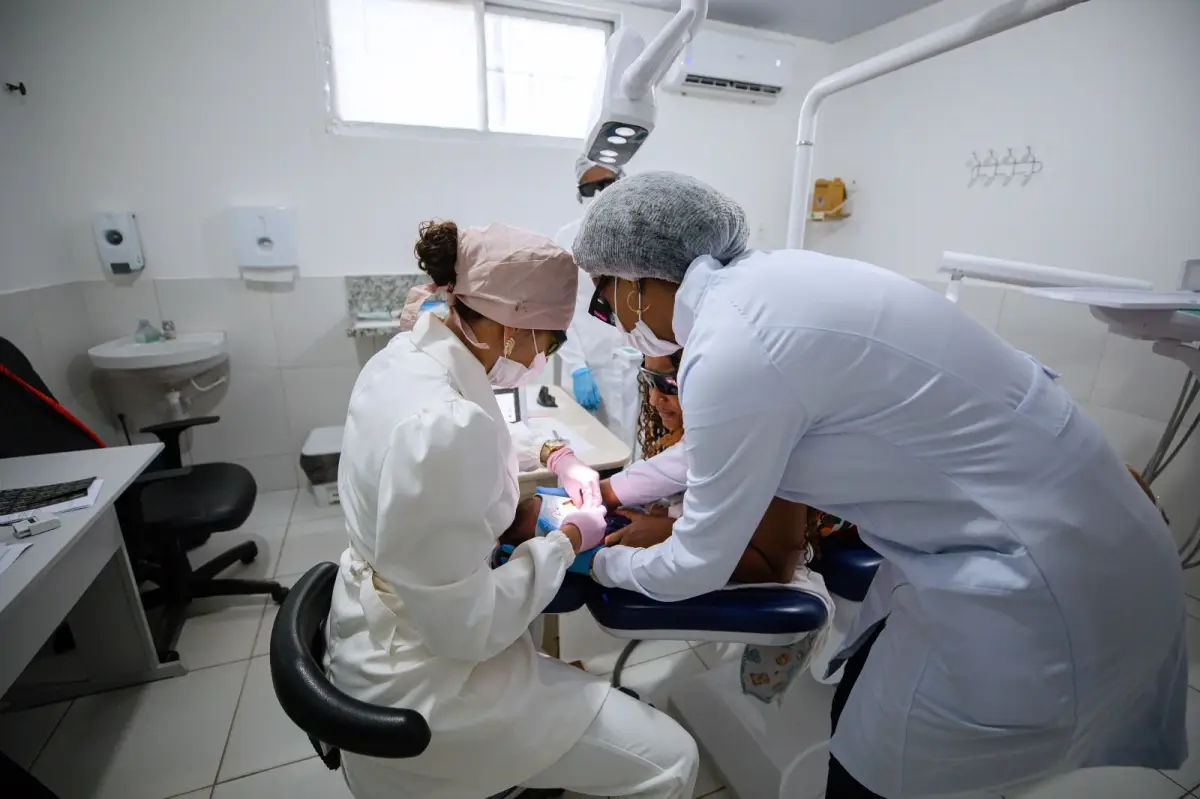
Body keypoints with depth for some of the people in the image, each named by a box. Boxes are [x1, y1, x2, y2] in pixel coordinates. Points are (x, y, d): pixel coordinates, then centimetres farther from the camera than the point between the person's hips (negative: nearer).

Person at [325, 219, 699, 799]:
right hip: (423, 675, -9)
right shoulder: (443, 424, -35)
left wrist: (550, 455, 4)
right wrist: (567, 542, -14)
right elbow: (465, 628, -27)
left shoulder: (408, 356, -4)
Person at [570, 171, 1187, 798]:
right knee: (856, 722, 22)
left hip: (1041, 585, -8)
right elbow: (714, 441, 16)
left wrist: (604, 563, 8)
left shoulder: (731, 351, -27)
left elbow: (697, 568, -12)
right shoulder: (765, 279, 0)